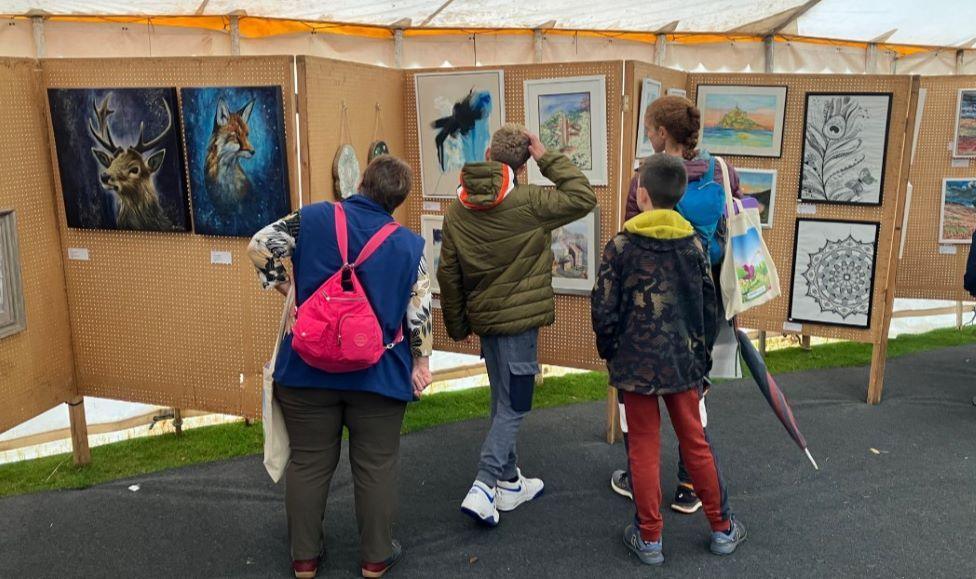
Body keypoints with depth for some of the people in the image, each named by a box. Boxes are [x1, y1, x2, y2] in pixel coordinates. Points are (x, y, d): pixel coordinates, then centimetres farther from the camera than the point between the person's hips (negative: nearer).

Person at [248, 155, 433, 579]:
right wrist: (420, 361, 7)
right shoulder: (409, 244, -3)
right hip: (378, 374, 0)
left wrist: (283, 285, 10)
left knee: (308, 463, 13)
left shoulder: (314, 218, -3)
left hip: (308, 368, 1)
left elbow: (259, 247, -4)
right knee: (375, 465, 12)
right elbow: (420, 311, -3)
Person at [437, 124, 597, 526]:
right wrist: (547, 157, -3)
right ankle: (482, 489, -6)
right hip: (519, 318, -6)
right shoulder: (527, 203, -15)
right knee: (513, 407, 1)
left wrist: (456, 325, 16)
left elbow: (449, 274, 6)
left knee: (503, 401, 19)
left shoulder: (458, 210, 3)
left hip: (483, 317, 6)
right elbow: (583, 198, -7)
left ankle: (510, 482, 30)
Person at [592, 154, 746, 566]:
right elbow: (709, 309, 4)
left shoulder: (620, 246, -9)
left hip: (636, 365, -3)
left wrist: (610, 353, 7)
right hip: (684, 363, 3)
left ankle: (649, 537, 18)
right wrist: (702, 356, 15)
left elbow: (604, 311, -9)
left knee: (644, 449, 8)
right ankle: (721, 528, 29)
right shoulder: (693, 244, 0)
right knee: (696, 443, 16)